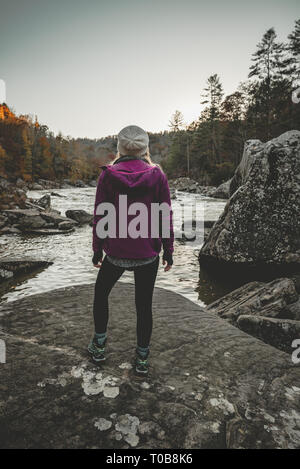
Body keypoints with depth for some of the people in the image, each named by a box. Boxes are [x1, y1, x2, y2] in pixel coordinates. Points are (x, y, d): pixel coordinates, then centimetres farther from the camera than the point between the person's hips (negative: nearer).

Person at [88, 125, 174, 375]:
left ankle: (99, 347, 34)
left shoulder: (108, 175, -7)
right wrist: (168, 250, 6)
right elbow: (166, 216, -3)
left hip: (116, 252, 0)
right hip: (148, 253, 1)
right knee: (144, 304, 14)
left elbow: (100, 216, -4)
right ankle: (142, 359, 28)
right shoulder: (158, 175, -5)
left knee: (101, 293, 24)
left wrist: (97, 249, 7)